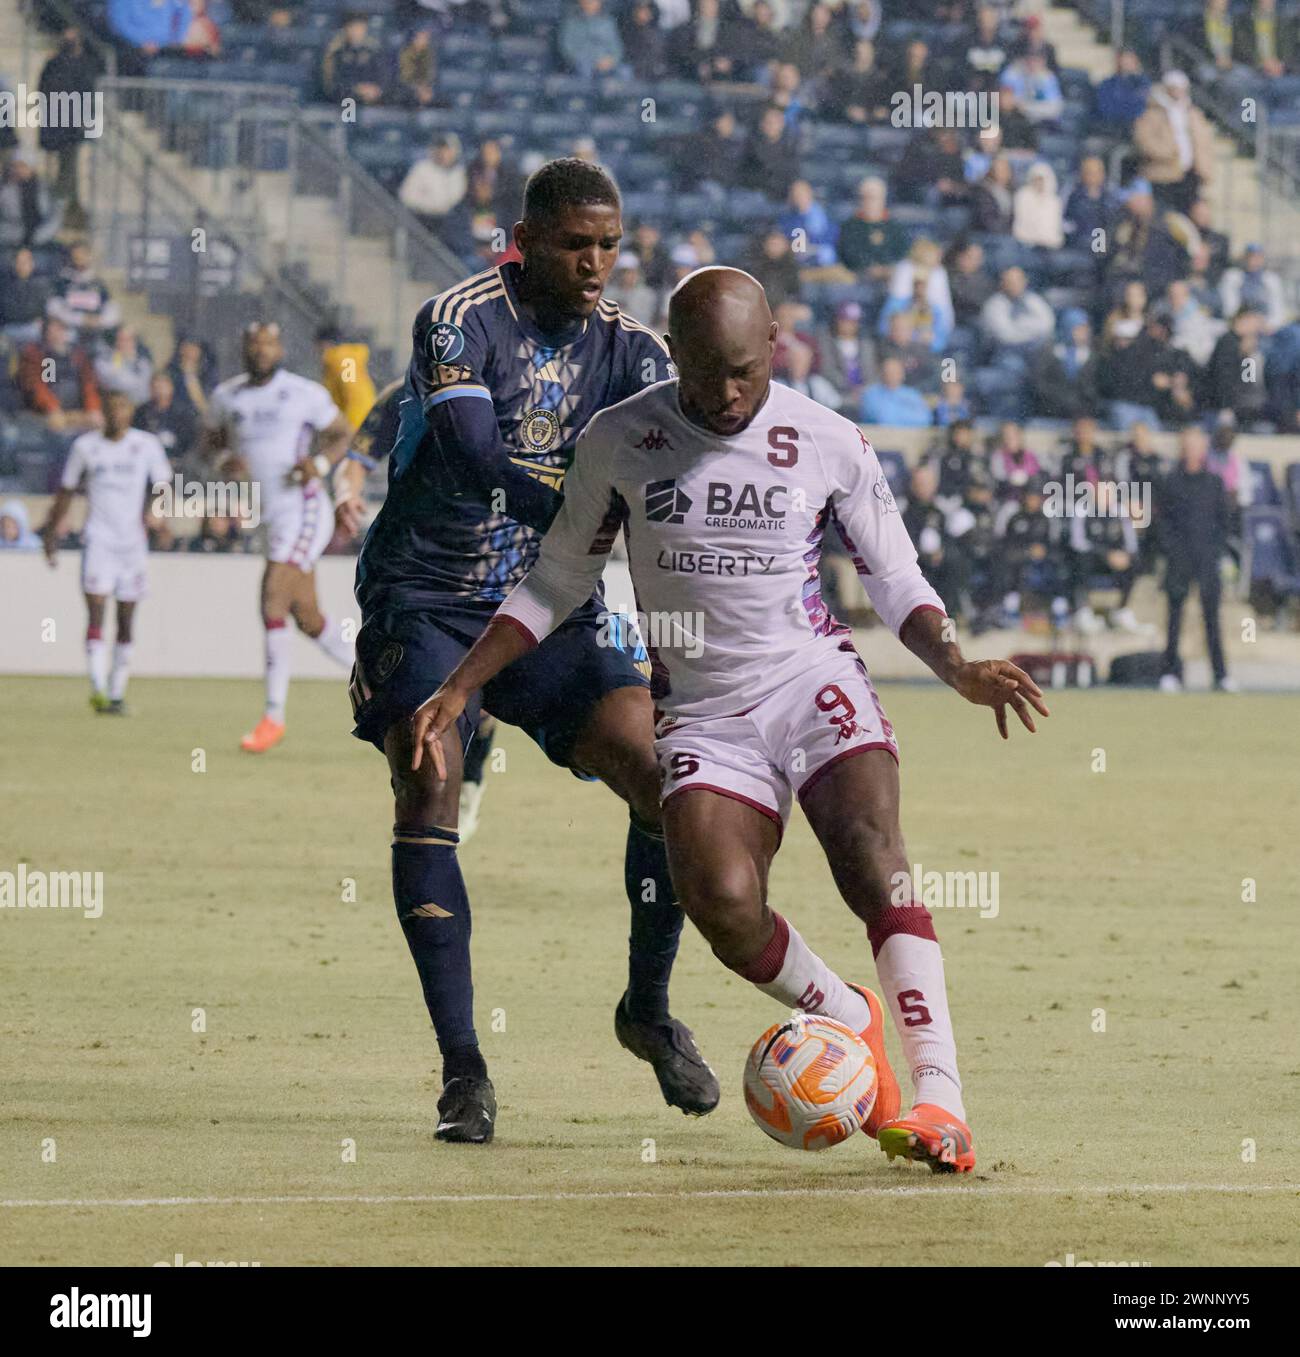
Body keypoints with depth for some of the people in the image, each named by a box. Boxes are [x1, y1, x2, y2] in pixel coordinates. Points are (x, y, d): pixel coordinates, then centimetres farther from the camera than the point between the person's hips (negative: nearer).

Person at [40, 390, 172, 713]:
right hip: (98, 537, -1)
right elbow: (66, 492, 13)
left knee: (126, 617, 5)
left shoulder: (146, 445, 4)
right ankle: (98, 689, -23)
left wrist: (156, 508, -19)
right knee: (96, 610, -15)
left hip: (132, 539, 1)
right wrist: (52, 534, 13)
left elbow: (161, 483, 3)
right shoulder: (86, 446, 5)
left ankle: (117, 693, 14)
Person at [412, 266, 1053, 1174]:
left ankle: (940, 1097, -34)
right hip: (704, 713, 1)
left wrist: (958, 666, -8)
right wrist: (459, 689, 9)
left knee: (871, 853, -27)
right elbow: (560, 579, 14)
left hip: (816, 685, -1)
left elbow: (895, 578, 10)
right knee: (722, 902, -24)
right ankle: (849, 1021, 5)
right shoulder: (617, 443, 3)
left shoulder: (830, 445, 1)